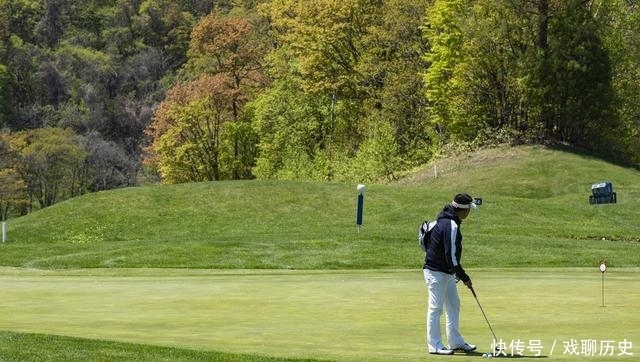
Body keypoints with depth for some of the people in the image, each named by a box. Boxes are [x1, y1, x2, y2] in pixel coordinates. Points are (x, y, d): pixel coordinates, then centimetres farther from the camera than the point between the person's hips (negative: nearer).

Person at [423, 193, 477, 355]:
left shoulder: (447, 221, 9)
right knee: (435, 308, -4)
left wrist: (458, 273, 17)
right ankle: (435, 345, 1)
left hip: (447, 273, 11)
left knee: (454, 306, 15)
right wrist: (464, 277, -15)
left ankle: (455, 342, 24)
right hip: (436, 273, -11)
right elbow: (451, 256, -24)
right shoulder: (451, 226, -23)